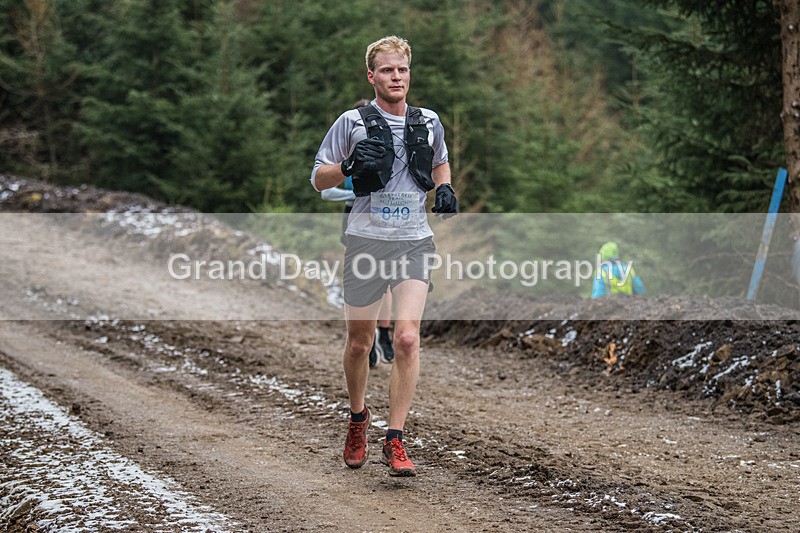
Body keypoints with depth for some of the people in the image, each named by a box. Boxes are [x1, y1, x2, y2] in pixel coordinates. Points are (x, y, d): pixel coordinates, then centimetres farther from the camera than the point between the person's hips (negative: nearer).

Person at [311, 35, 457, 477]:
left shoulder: (429, 123, 9)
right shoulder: (352, 122, 0)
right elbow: (318, 179, 4)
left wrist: (445, 189, 7)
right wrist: (350, 166, -15)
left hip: (414, 241, 1)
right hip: (365, 239, -1)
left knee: (407, 337, -16)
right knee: (359, 342, 9)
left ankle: (394, 441, -11)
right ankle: (358, 418, 37)